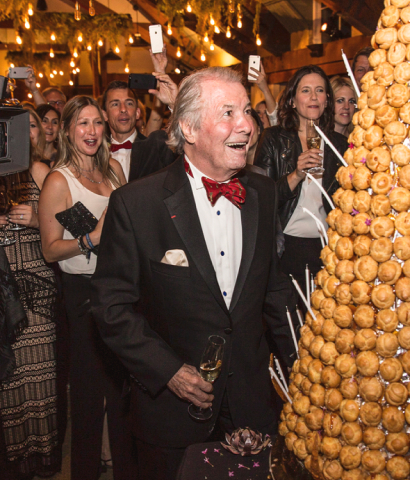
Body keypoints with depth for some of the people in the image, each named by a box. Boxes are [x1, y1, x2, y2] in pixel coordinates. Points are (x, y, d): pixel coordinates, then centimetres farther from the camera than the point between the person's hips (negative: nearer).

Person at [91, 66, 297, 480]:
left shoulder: (263, 193, -1)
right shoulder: (134, 204, -16)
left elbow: (273, 283, 9)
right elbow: (112, 306, -11)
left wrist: (298, 361, 8)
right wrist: (168, 370, -16)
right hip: (171, 398, -3)